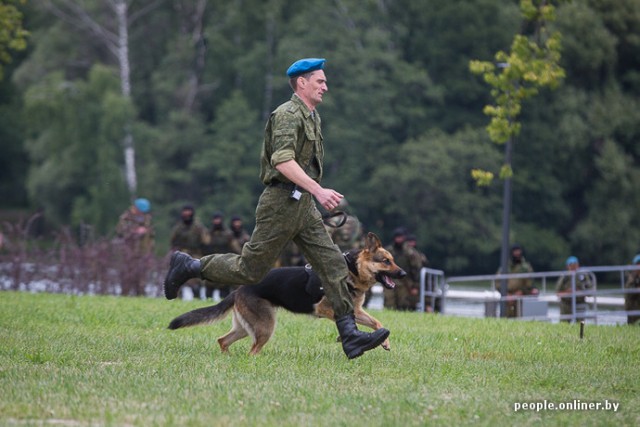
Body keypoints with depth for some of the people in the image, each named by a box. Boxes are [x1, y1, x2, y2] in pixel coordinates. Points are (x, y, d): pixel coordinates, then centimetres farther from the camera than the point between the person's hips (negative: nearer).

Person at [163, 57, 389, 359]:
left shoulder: (310, 116, 17)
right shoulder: (288, 114, -14)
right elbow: (283, 161, -28)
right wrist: (318, 190, -34)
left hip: (303, 205, 9)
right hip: (281, 202, -9)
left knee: (333, 264, -2)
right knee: (251, 269, -2)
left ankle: (350, 337, -8)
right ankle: (188, 266, 17)